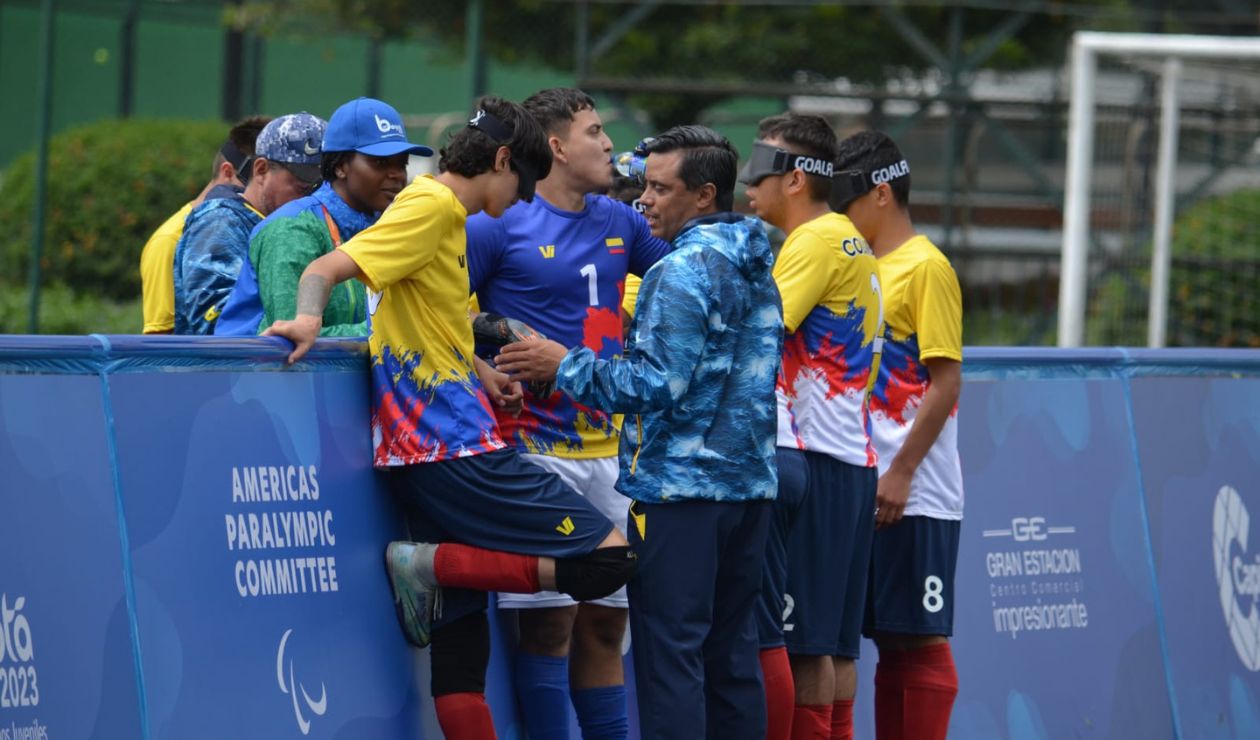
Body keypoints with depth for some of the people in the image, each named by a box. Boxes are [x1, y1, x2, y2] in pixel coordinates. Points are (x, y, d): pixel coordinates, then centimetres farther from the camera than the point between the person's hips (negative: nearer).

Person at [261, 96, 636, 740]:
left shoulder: (444, 213, 19)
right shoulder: (432, 206, -9)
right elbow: (325, 269, -18)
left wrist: (479, 370, 22)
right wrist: (309, 317, -37)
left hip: (433, 451, 10)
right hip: (457, 449, -10)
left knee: (460, 636, 7)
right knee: (609, 559, -11)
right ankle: (430, 565, -11)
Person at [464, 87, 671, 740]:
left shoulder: (620, 222, 13)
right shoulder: (498, 225, -6)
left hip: (607, 447, 6)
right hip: (536, 445, -6)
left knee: (605, 621, 10)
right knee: (548, 619, -8)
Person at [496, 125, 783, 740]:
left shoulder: (681, 272, -14)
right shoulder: (756, 267, 14)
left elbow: (656, 386, -19)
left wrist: (566, 365, -9)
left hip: (679, 487, -9)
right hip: (748, 482, 9)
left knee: (670, 654, -7)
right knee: (731, 651, 11)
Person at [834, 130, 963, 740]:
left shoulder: (926, 268, -8)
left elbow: (946, 382, -13)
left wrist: (901, 474, -17)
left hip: (915, 499, -8)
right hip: (866, 492, 8)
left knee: (920, 638, -5)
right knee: (886, 640, 8)